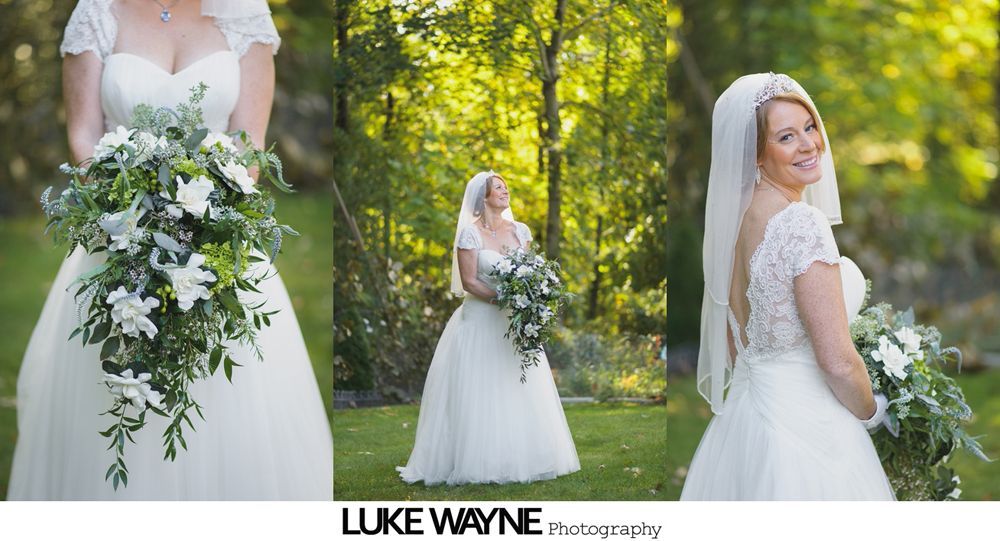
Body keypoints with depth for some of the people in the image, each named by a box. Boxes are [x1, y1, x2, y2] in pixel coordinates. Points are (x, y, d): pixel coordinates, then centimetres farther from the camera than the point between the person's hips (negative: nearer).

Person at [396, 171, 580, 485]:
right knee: (480, 396, -4)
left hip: (514, 321, 5)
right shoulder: (470, 234, -7)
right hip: (480, 320, -5)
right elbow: (468, 282, -11)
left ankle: (520, 458, 13)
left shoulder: (520, 231, 9)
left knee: (521, 394, 4)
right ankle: (479, 462, 2)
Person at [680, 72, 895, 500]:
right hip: (805, 429, -8)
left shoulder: (736, 216, 3)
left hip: (743, 412, 8)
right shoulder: (802, 223, -21)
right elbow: (837, 361, -20)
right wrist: (871, 412, -2)